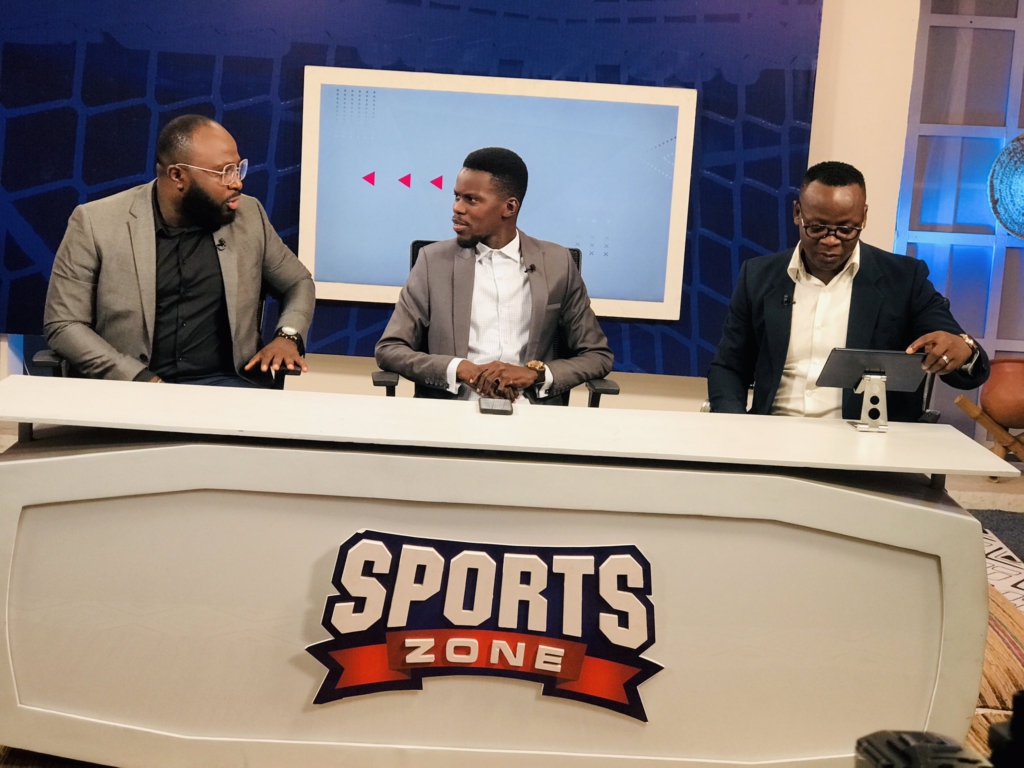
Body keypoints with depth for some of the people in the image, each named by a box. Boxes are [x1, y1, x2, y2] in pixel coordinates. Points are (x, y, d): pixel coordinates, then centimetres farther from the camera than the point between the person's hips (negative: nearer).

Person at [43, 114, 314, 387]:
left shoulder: (249, 215, 5)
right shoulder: (95, 222, -4)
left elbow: (299, 282, 18)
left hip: (221, 383, 3)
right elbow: (63, 324, -3)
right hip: (129, 387, -2)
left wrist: (288, 336, -3)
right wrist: (140, 380, -16)